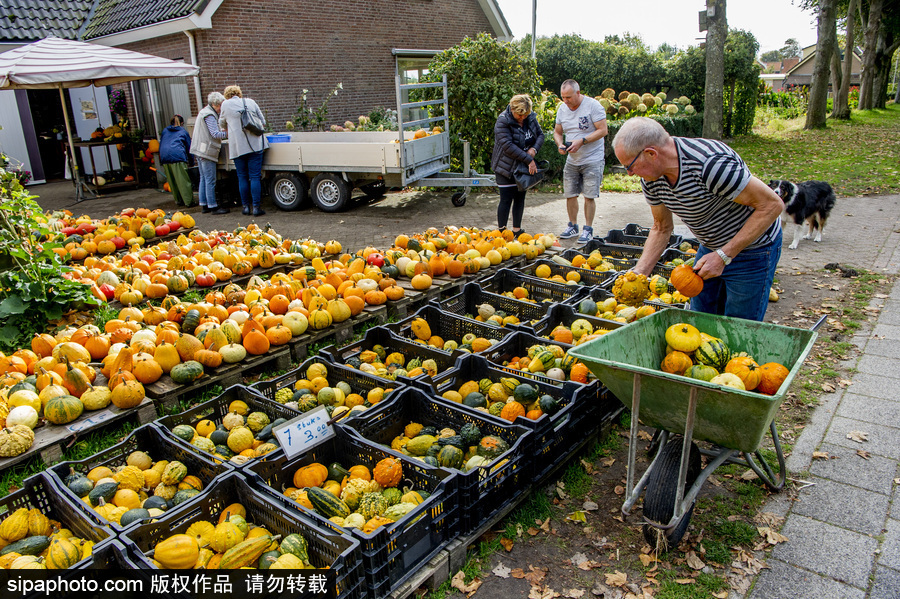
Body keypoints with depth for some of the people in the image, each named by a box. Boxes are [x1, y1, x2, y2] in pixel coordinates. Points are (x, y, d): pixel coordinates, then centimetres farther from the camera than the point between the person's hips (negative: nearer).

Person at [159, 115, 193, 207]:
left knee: (172, 181, 11)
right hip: (178, 155, -4)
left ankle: (178, 200, 15)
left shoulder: (164, 131, 25)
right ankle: (189, 201, -8)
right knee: (184, 180, -6)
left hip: (164, 156, 4)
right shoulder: (183, 131, 16)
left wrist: (161, 159, 31)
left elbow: (160, 145, 26)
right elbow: (189, 147, 17)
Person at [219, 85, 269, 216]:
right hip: (255, 144, 1)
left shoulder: (226, 104, 5)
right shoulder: (250, 102, 8)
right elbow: (262, 121, 13)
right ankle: (256, 207, -2)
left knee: (242, 177, 9)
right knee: (255, 176, 0)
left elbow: (222, 124, 20)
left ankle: (246, 206, 11)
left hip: (237, 146, 0)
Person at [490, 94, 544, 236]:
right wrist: (528, 160, -25)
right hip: (506, 167, -6)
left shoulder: (531, 118, 0)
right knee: (506, 200, -5)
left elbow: (540, 135, 11)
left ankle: (517, 230, 22)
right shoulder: (503, 121, -18)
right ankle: (501, 230, 6)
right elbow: (508, 146, -25)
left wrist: (534, 149, -12)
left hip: (523, 166, 6)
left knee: (520, 198, 11)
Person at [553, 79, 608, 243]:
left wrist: (581, 141, -23)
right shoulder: (562, 109, 6)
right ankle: (573, 226, 22)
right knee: (570, 194, 6)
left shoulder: (593, 105, -12)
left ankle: (588, 230, 7)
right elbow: (557, 132, 15)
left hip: (592, 160, -5)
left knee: (589, 196, -5)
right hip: (572, 160, 5)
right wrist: (560, 145, -6)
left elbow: (603, 130, -15)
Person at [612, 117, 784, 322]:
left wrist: (724, 256, -28)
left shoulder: (711, 164, -33)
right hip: (710, 247, 7)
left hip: (751, 249, -7)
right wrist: (638, 273, -7)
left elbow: (772, 204, -27)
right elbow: (661, 228, 5)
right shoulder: (651, 177, -10)